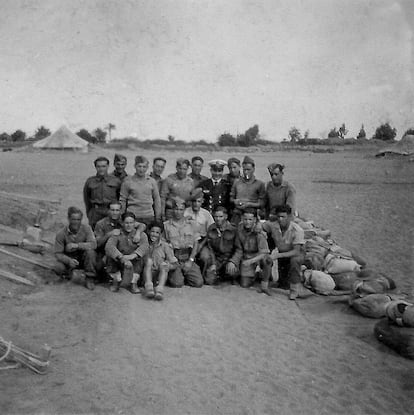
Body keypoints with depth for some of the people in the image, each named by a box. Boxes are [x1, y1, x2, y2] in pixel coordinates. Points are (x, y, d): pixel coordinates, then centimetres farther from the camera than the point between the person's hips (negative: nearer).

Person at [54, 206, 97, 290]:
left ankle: (90, 279, -13)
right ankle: (68, 272, 11)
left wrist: (76, 245, -35)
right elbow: (58, 253, -13)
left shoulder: (86, 228, -13)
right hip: (68, 258, 0)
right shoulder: (61, 234, -13)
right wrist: (69, 260, -33)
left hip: (83, 259, 0)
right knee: (58, 268, -30)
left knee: (90, 251, -32)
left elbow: (93, 244, -26)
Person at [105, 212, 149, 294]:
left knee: (139, 255, -28)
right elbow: (108, 246, -22)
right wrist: (122, 258, -40)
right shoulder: (117, 234, -1)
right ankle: (116, 281, -7)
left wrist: (133, 255, -41)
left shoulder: (141, 234, 2)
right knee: (110, 254, -24)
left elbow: (144, 246, -21)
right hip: (119, 264, 0)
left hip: (135, 264, 0)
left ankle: (134, 283, -19)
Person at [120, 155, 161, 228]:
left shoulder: (152, 181, 7)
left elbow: (157, 199, 12)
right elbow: (122, 200, 4)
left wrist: (158, 218, 10)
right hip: (132, 216, -2)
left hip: (149, 216, 2)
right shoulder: (128, 181, 1)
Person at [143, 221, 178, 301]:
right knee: (148, 260, -24)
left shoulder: (165, 246, 5)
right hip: (149, 273, 0)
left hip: (161, 273, 0)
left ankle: (160, 288, -49)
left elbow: (174, 263, 4)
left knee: (164, 265, -28)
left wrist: (166, 266, -14)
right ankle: (148, 285, -43)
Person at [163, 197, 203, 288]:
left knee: (198, 282, -15)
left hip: (188, 258, 3)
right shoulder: (166, 225, 6)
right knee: (177, 283, -23)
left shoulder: (190, 225, 13)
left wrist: (190, 260, -3)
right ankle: (172, 275, 11)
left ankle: (185, 275, 15)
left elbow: (196, 244, 9)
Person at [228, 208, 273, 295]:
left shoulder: (258, 232, -24)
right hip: (246, 257, 3)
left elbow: (264, 252, -32)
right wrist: (232, 262, -14)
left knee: (266, 259, -38)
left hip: (259, 256, -3)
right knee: (245, 284, -6)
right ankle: (254, 274, 29)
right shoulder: (240, 229, -10)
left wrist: (251, 261, -45)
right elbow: (239, 249, -1)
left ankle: (264, 284, -16)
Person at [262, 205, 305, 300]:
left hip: (297, 253, -4)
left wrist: (278, 255, -46)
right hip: (282, 254, 4)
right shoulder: (273, 225, -21)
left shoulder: (297, 230, -30)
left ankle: (295, 290, -22)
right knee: (284, 285, 4)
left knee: (295, 260, -40)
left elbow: (296, 251, -37)